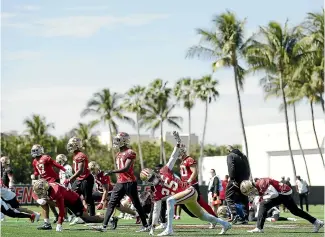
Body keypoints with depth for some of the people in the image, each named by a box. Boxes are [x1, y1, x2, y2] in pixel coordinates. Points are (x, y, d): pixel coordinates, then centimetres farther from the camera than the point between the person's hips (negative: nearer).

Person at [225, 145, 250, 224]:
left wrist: (233, 179, -19)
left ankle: (234, 214, -19)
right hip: (244, 180, 6)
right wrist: (246, 179, 13)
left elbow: (231, 168, -16)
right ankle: (245, 218, 7)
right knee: (244, 199, 10)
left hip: (235, 180, -6)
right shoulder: (243, 156, 18)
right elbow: (248, 169, 15)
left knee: (229, 197, -1)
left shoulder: (230, 156, -3)